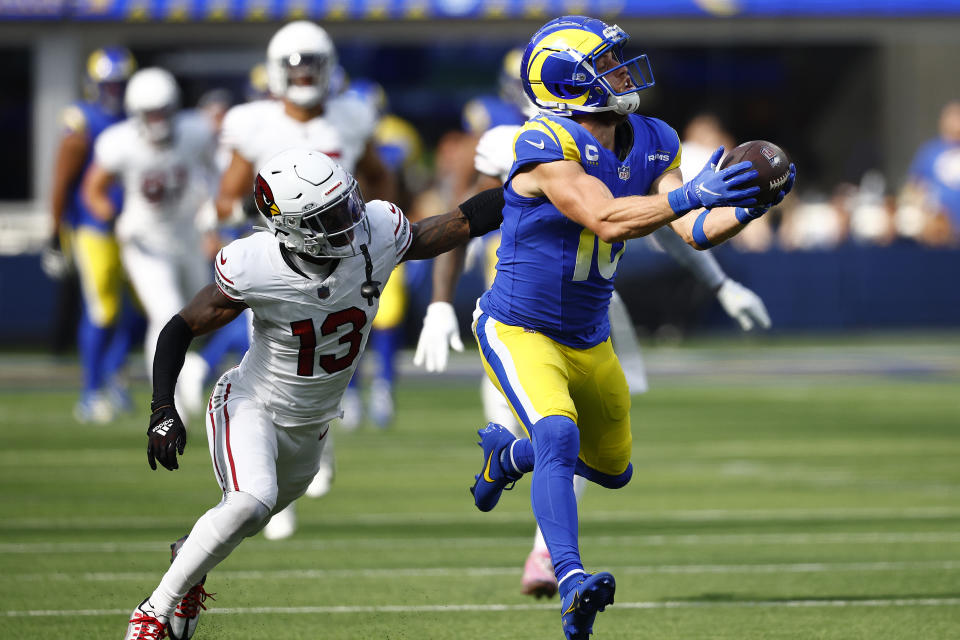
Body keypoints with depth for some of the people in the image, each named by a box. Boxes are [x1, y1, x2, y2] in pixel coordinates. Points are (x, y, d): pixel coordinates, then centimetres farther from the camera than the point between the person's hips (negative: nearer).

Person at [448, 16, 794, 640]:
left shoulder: (651, 144, -2)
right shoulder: (547, 146, -24)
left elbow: (695, 231, -8)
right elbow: (607, 220, -36)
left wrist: (746, 208, -27)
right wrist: (690, 195, -44)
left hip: (589, 340, 8)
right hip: (518, 329, -8)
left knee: (613, 469, 21)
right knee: (558, 433, -32)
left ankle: (507, 452, 49)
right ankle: (572, 582, -38)